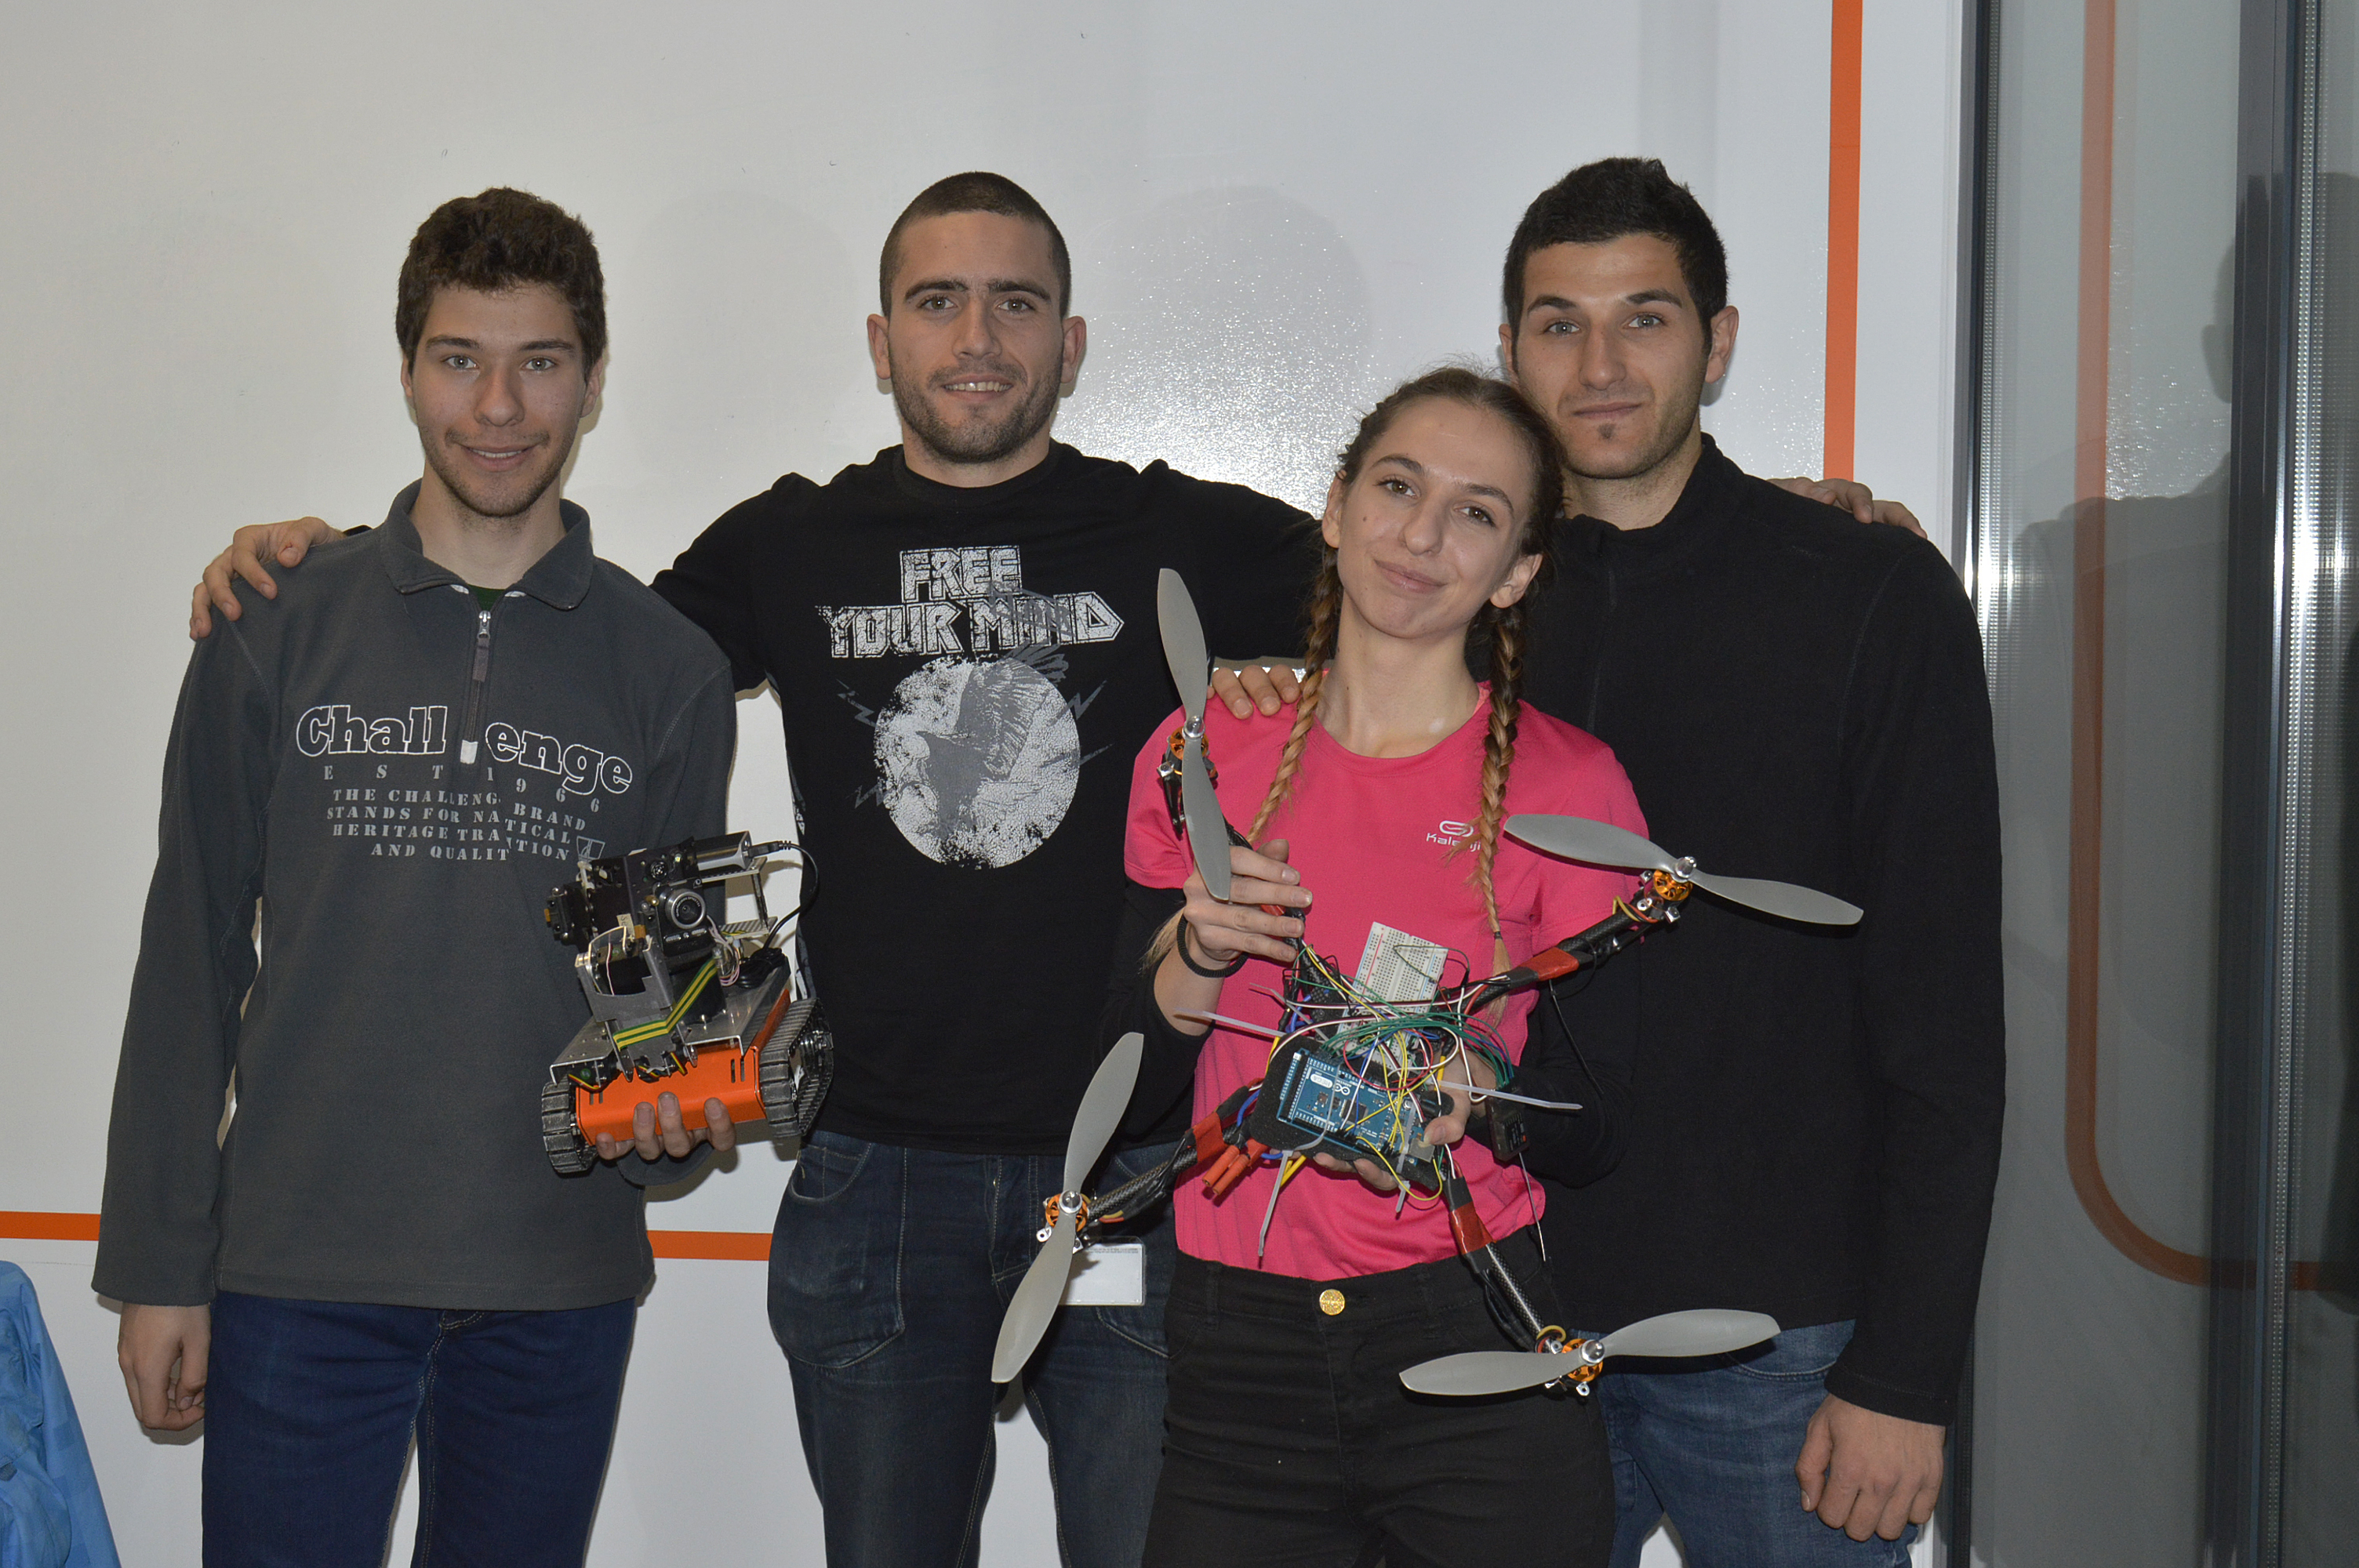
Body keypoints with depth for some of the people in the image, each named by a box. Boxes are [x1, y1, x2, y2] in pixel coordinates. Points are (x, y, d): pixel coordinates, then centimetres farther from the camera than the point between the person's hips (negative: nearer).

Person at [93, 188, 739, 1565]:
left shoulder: (670, 669, 5)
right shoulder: (279, 636, 3)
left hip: (562, 1287, 1)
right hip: (298, 1274, -1)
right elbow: (190, 961, 4)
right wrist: (159, 1268, 1)